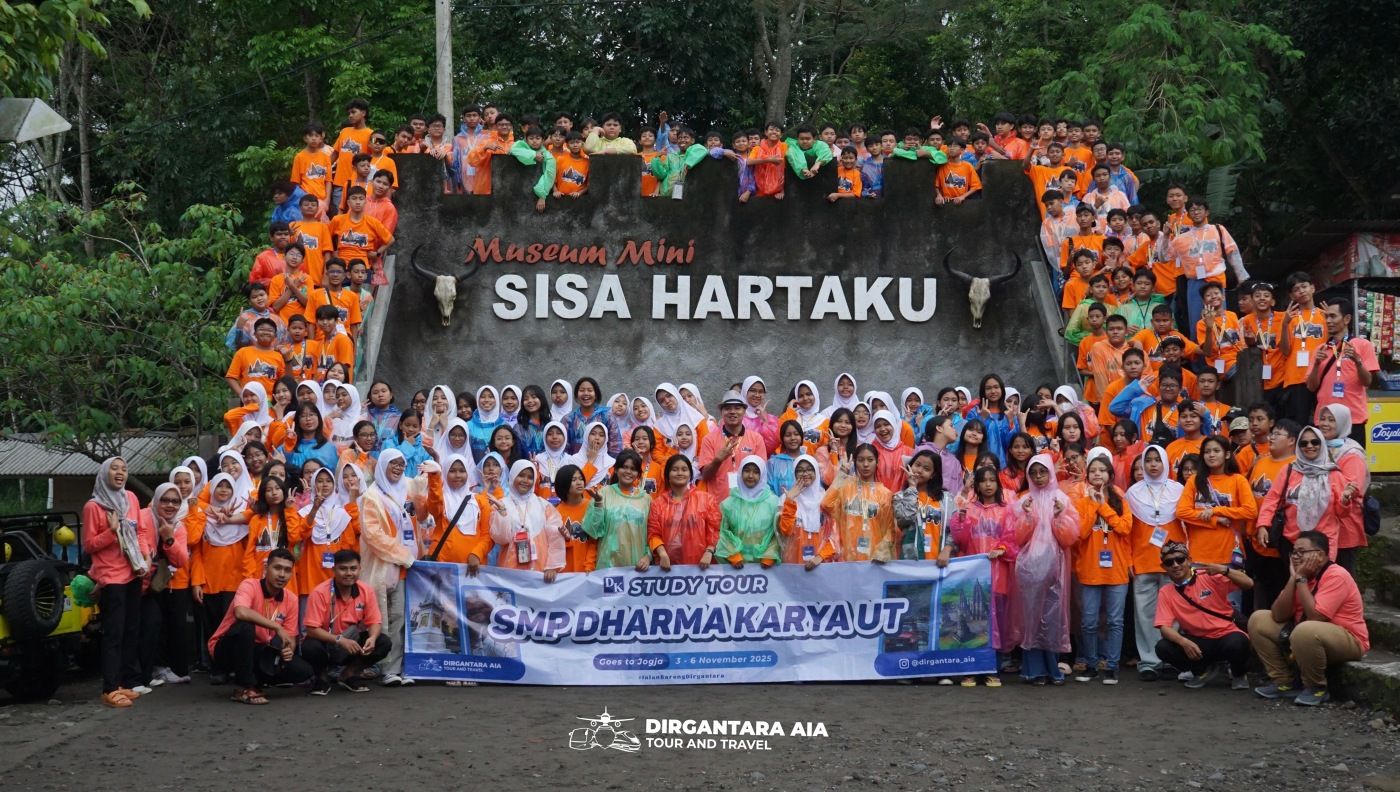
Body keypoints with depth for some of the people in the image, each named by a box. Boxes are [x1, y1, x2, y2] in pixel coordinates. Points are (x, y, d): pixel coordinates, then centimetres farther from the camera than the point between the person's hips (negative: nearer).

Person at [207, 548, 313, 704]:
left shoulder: (291, 600, -1)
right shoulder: (249, 585, -19)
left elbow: (290, 637, 5)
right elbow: (241, 613, -40)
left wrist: (289, 649, -20)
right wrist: (277, 627, -33)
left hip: (258, 652, 5)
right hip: (225, 650, -5)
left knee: (303, 671, -12)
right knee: (245, 626, -38)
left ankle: (254, 679, 9)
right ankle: (246, 688, -24)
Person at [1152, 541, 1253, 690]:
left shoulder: (1209, 576, -9)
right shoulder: (1165, 592, -1)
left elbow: (1249, 584, -14)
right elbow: (1164, 627, -10)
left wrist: (1224, 570, -32)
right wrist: (1184, 642, -29)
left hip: (1226, 636, -2)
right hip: (1197, 641, 2)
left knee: (1237, 643, -37)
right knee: (1163, 648, -23)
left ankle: (1238, 674, 1)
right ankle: (1203, 670, 7)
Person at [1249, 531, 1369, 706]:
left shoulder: (1336, 575, -21)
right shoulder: (1302, 575, 3)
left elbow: (1315, 617, -30)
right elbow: (1278, 616, -7)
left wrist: (1301, 579, -22)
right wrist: (1293, 578, -13)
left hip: (1347, 640, -8)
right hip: (1308, 635, 8)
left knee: (1305, 631, -39)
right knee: (1259, 620, 0)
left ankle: (1317, 688, -14)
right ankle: (1284, 682, 3)